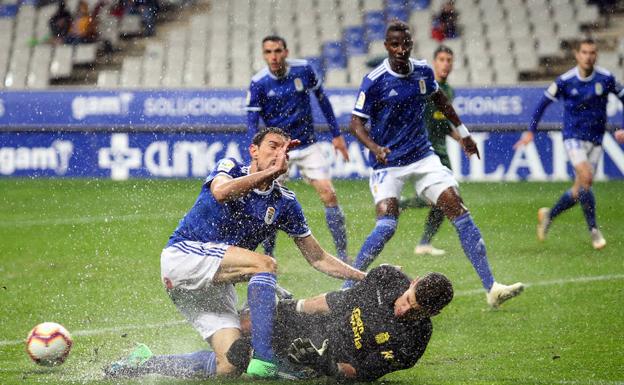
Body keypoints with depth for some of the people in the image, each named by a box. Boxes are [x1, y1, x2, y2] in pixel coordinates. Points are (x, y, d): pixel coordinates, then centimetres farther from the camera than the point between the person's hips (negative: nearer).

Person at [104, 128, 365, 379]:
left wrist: (364, 277, 3)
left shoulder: (284, 203, 10)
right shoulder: (230, 169, -1)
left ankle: (143, 363, 6)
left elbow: (318, 258, 13)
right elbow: (221, 192, -27)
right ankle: (263, 360, -35)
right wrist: (271, 171, -29)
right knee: (264, 264, -26)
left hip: (217, 288, 6)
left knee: (228, 367, -11)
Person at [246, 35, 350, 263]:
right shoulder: (258, 83, -13)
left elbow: (322, 99, 7)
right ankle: (267, 256, 10)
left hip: (308, 145, 1)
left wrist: (336, 135, 9)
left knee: (328, 194, -9)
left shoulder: (303, 70, -8)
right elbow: (252, 120, -11)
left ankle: (342, 255, 0)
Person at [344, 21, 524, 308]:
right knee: (387, 225, -22)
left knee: (459, 212, -6)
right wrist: (374, 147, -32)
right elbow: (356, 123, -13)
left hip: (422, 156, 5)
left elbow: (439, 99, 22)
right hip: (387, 163, -5)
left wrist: (463, 132, 28)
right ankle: (347, 287, -8)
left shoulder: (423, 71, 1)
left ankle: (491, 288, -5)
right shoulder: (374, 81, -14)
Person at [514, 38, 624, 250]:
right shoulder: (565, 81, -8)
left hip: (595, 140, 3)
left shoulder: (606, 79, -4)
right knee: (585, 178, -23)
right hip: (573, 137, -3)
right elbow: (544, 102, 4)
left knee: (581, 189, 3)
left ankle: (549, 215, 28)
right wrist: (531, 131, 3)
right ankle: (594, 230, -13)